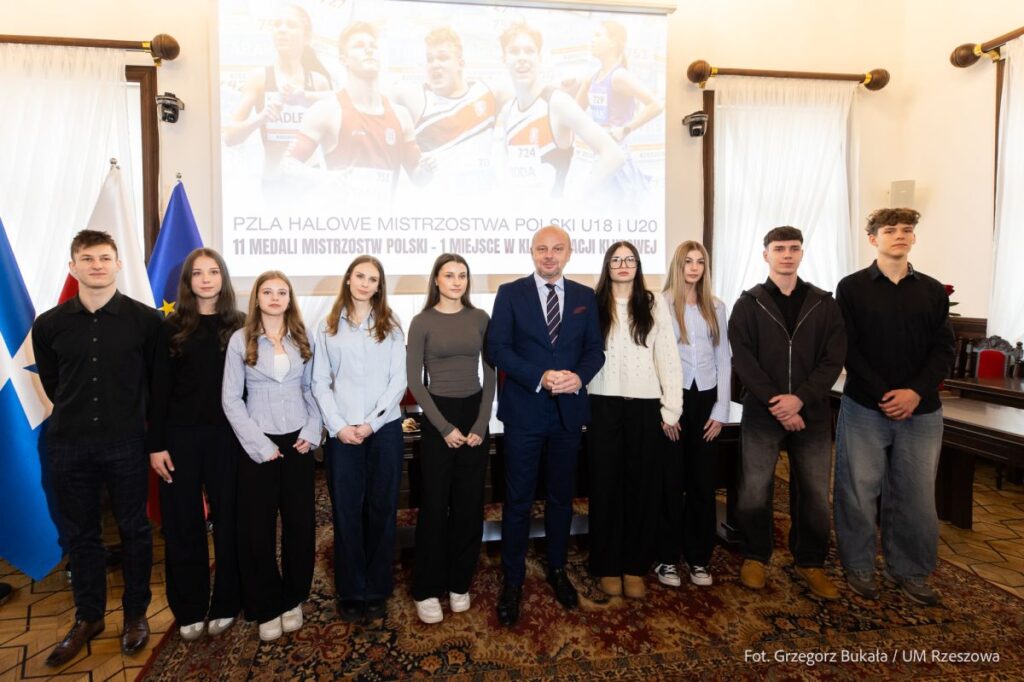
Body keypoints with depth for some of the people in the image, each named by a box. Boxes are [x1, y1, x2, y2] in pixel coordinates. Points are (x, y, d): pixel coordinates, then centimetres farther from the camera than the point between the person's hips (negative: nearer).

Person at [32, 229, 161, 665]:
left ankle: (136, 614, 27)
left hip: (126, 444, -2)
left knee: (134, 530, 9)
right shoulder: (48, 325, 1)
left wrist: (131, 418, 8)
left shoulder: (146, 319, -7)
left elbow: (158, 380, 2)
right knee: (80, 534, 14)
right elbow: (50, 382, 13)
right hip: (68, 445, 3)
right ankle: (88, 617, 32)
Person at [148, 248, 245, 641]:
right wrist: (155, 444, -3)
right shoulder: (173, 327, 3)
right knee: (183, 522, 8)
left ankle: (226, 605, 22)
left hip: (227, 434, 0)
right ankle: (189, 609, 24)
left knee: (227, 519, 7)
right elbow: (160, 388, 1)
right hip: (181, 434, 1)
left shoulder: (238, 325, 2)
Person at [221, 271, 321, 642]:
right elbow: (230, 398, -5)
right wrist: (258, 444, -10)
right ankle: (267, 607, 21)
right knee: (258, 527, 6)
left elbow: (311, 389, 7)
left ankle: (293, 600, 26)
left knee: (301, 522, 8)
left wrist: (312, 432, -5)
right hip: (259, 445, -2)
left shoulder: (303, 339, 6)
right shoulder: (240, 340, -2)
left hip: (298, 441, 2)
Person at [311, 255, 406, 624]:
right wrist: (338, 426, -7)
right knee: (346, 511, 5)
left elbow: (399, 380, 0)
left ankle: (377, 590, 21)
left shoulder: (391, 327, 5)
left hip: (384, 428, 0)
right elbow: (320, 383, 4)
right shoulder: (327, 328, 7)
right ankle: (350, 592, 19)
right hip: (342, 432, 0)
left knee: (381, 509, 6)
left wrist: (371, 423, -9)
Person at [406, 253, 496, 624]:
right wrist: (445, 427, -10)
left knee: (470, 505, 9)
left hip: (475, 414, 3)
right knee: (435, 506, 3)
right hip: (438, 416, -3)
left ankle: (459, 583, 25)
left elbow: (490, 374, 4)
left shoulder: (480, 318, 4)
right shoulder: (422, 322, -3)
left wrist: (481, 423, -6)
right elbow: (415, 381, -6)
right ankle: (426, 590, 18)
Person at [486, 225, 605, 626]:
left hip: (569, 411, 3)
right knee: (518, 500, 5)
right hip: (524, 411, -3)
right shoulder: (511, 293, -2)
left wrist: (579, 376, -16)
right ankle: (512, 582, 21)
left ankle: (557, 570, 34)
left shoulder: (585, 297, 8)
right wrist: (540, 378, -20)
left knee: (562, 497, 16)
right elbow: (496, 348, -9)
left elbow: (595, 348, 5)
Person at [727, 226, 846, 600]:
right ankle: (755, 557, 24)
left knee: (815, 495, 8)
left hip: (812, 414, 2)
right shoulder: (748, 304, 2)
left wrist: (800, 398, -14)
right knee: (754, 493, 3)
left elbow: (833, 360, -1)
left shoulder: (824, 304, 6)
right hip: (762, 413, -1)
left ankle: (810, 562, 27)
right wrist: (774, 401, -16)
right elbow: (743, 360, -6)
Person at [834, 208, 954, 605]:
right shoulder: (852, 288, 0)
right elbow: (846, 349, -5)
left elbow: (944, 349, 4)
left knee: (917, 496, 7)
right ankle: (858, 568, 21)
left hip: (921, 411, 3)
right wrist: (883, 394, -14)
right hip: (864, 408, -2)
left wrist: (916, 392, -12)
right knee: (858, 492, 4)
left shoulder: (933, 290, 9)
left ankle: (910, 571, 26)